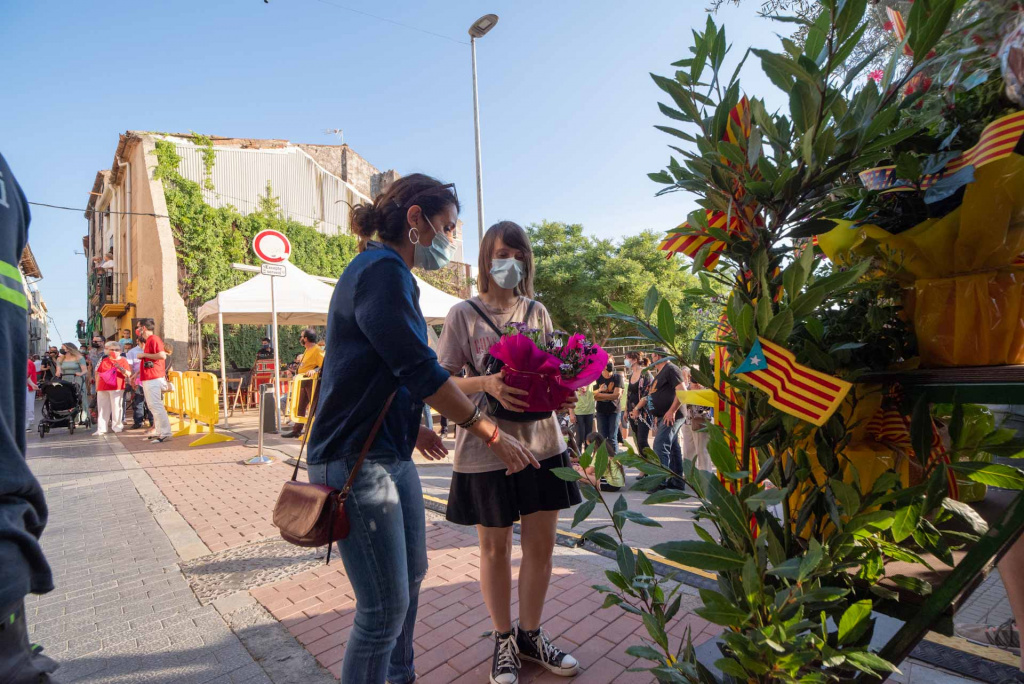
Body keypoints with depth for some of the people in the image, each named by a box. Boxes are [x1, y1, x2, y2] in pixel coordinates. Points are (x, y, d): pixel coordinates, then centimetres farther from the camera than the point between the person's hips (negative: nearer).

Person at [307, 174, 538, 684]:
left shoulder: (386, 272, 14)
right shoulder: (382, 270, -17)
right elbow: (420, 371, -22)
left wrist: (411, 427, 19)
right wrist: (492, 434, -15)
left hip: (391, 455, 11)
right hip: (356, 462, -11)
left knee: (411, 573, 23)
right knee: (385, 610, -1)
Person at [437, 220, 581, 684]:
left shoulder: (537, 312, 7)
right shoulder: (464, 314, -4)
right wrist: (486, 384, -25)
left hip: (541, 443, 4)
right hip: (486, 449, -3)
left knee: (541, 545, 13)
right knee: (495, 548, 13)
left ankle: (529, 635, 38)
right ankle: (503, 640, 36)